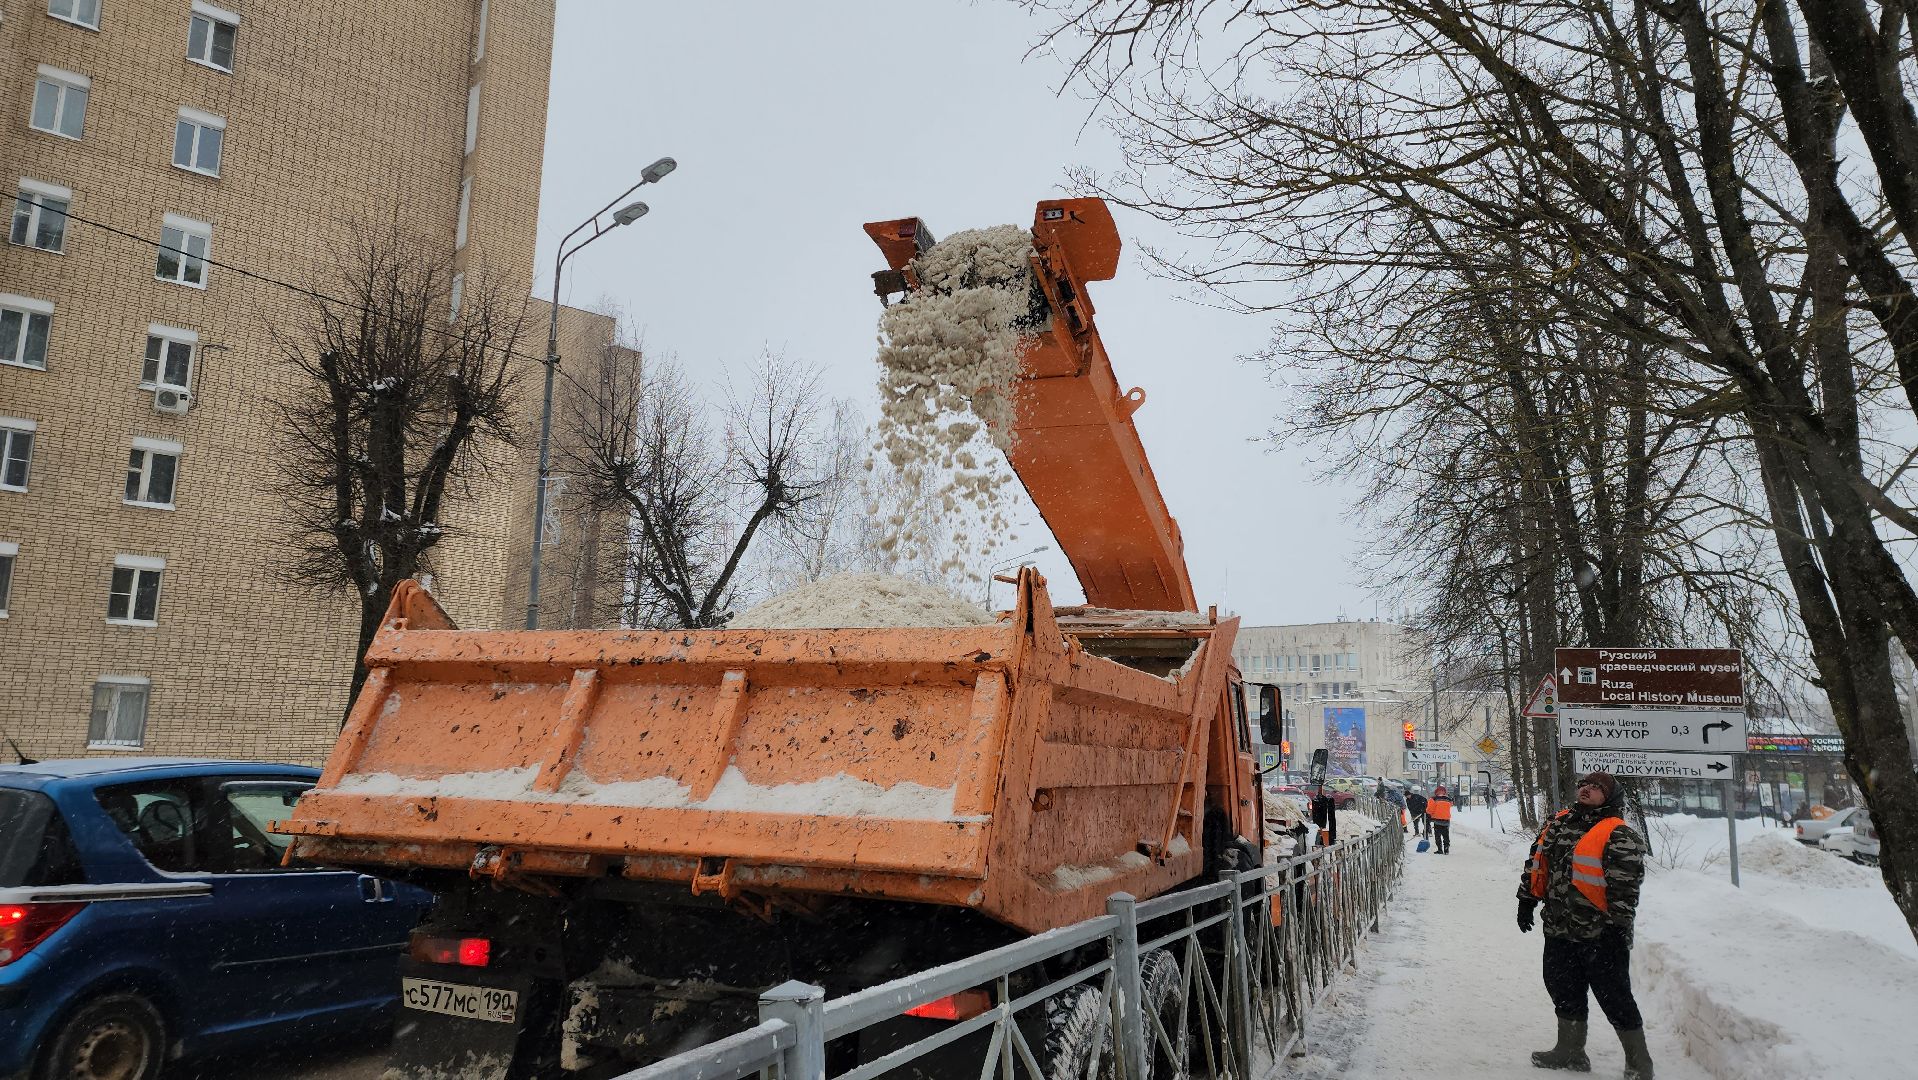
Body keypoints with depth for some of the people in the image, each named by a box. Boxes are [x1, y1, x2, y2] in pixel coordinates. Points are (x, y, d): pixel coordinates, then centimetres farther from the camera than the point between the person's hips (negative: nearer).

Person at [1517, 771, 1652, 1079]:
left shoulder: (1618, 836, -11)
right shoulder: (1558, 824, 11)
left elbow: (1625, 887, -16)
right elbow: (1536, 862, 17)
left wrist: (1617, 927, -19)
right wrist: (1527, 900, 14)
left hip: (1600, 937, -7)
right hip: (1559, 930, 7)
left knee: (1614, 998, 1)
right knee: (1564, 991, 17)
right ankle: (1570, 1051, 32)